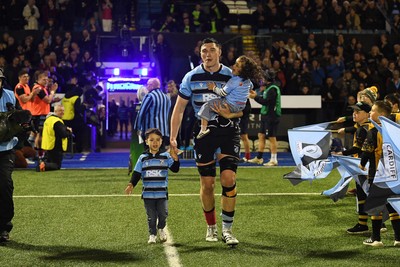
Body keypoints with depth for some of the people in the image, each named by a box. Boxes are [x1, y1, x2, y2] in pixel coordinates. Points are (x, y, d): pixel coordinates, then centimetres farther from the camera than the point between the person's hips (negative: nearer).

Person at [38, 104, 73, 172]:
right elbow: (63, 134, -22)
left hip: (48, 146, 9)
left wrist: (66, 129, 6)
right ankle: (45, 166, -27)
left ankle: (42, 163, -5)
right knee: (57, 166, -3)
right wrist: (69, 131, -2)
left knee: (49, 162, 25)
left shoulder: (48, 119, 11)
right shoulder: (57, 122, -18)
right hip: (56, 147, -9)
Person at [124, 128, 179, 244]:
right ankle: (152, 234, 18)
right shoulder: (143, 158, 4)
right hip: (148, 193, 0)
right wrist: (131, 184, -8)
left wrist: (175, 159, -20)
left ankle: (161, 229, 26)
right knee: (151, 216, 5)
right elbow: (136, 173, 5)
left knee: (163, 214, -1)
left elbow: (175, 169, -4)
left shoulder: (166, 156, 2)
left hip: (162, 192, 0)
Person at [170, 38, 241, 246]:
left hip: (228, 131, -1)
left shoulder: (231, 76, -1)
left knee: (229, 178, -13)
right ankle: (211, 227, 22)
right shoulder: (191, 77, 1)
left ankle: (227, 229, -2)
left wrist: (230, 114, -19)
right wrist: (173, 137, 1)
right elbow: (179, 108, 6)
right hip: (203, 132, 1)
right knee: (207, 183, 4)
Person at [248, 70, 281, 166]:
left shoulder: (272, 89, -15)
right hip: (266, 115, 10)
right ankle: (259, 158, 18)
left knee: (272, 137, -6)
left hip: (271, 116, -10)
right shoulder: (268, 88, 16)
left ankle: (274, 159, -2)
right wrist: (257, 95, 14)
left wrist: (255, 97, -14)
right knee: (261, 135, 12)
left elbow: (266, 101, -21)